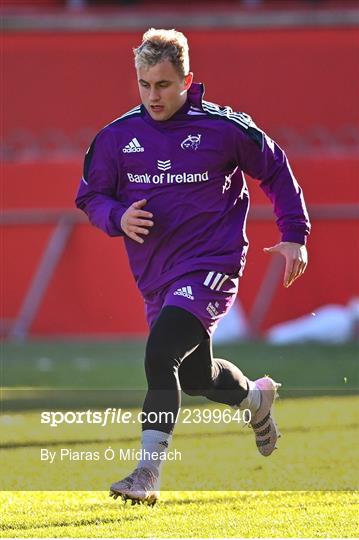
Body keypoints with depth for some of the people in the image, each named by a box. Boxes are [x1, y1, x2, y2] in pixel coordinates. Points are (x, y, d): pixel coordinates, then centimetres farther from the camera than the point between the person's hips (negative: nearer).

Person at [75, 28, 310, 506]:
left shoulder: (223, 128, -8)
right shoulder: (118, 136, 1)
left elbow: (276, 170, 7)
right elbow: (91, 196, 10)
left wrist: (294, 235, 3)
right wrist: (118, 217, -13)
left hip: (211, 265, -6)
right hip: (155, 276, 6)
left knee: (160, 355, -25)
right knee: (195, 375, 20)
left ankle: (148, 472, -23)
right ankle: (255, 397, 54)